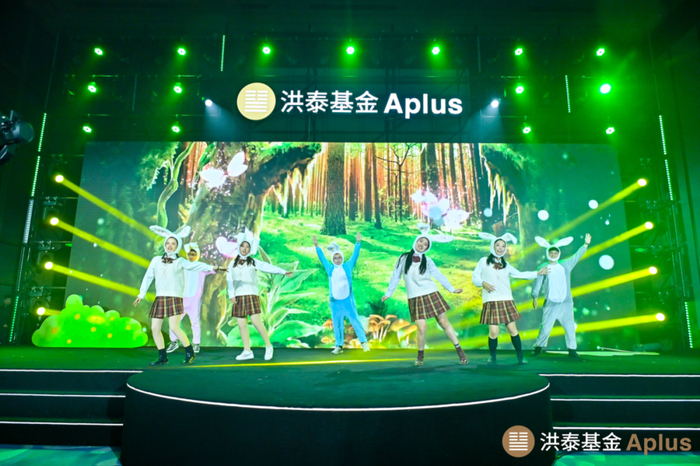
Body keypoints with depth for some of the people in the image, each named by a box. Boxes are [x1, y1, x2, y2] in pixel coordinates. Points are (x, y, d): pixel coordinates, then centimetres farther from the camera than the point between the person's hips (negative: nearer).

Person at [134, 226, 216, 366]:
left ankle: (189, 353, 0)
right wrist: (142, 293, 13)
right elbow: (148, 277, 15)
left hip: (174, 298, -4)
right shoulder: (156, 260, 11)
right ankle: (163, 357, 17)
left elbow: (195, 265, -11)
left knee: (174, 327, -16)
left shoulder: (180, 261, 2)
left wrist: (210, 267, -25)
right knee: (155, 329, 3)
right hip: (159, 298, 5)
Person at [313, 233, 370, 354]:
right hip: (335, 302, 2)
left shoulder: (348, 266, 4)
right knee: (337, 325, 7)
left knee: (355, 321, 1)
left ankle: (363, 342, 9)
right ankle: (339, 346, 16)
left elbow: (355, 255, 4)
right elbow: (322, 258, 15)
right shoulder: (329, 269, 8)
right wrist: (316, 246, 15)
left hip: (348, 301, -2)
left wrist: (357, 242, -1)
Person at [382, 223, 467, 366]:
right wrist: (388, 293, 14)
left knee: (444, 323, 0)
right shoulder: (403, 258, 4)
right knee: (422, 328, -12)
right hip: (415, 298, -1)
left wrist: (451, 289, 9)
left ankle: (459, 350, 13)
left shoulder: (427, 261, 5)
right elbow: (395, 277, 10)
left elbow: (439, 276, 11)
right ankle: (420, 355, 12)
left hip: (431, 295, 1)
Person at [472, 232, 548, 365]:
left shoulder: (506, 265, 17)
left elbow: (520, 274, 25)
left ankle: (520, 356, 12)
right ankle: (492, 357, 13)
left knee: (512, 329, -1)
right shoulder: (484, 261, 6)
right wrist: (483, 283, -14)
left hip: (506, 301, 3)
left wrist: (537, 273, 24)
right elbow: (475, 277, 5)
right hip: (491, 301, -3)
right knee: (493, 331, -8)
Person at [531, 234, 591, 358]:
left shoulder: (565, 265, 13)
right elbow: (538, 282, 1)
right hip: (550, 304, -3)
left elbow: (577, 256, 14)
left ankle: (572, 350, 14)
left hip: (566, 303, 3)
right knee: (546, 327, -3)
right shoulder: (543, 267, 3)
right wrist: (535, 296, -3)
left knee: (570, 327, 4)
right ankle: (538, 347, 11)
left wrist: (585, 244, 7)